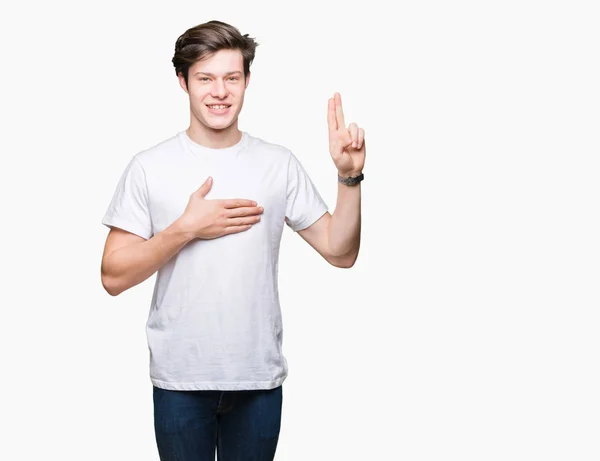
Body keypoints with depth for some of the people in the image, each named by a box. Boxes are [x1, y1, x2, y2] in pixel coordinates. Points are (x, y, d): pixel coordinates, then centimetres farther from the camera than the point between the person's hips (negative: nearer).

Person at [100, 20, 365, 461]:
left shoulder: (280, 164, -1)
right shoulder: (149, 167, -6)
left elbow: (340, 251, -2)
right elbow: (114, 277, -8)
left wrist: (349, 177, -15)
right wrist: (186, 229, -18)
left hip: (260, 377, 1)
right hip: (180, 379, -1)